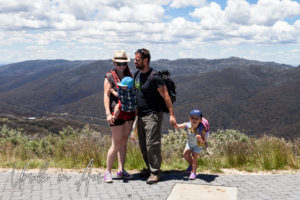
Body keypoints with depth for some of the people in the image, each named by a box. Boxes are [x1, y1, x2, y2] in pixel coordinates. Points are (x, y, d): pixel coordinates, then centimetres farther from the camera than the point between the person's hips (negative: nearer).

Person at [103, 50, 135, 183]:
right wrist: (108, 114, -23)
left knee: (124, 142, 11)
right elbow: (106, 96, -12)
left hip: (129, 112, 6)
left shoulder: (128, 75, 10)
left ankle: (121, 170, 20)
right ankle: (108, 171, 7)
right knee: (116, 144, -6)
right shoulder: (110, 77, -7)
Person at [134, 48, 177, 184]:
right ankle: (150, 169, 27)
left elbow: (165, 96, -14)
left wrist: (171, 115, -17)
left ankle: (155, 173, 3)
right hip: (140, 115, 8)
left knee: (152, 144, -7)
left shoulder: (154, 77, -16)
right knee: (143, 146, 13)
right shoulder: (137, 74, 9)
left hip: (153, 115, -8)